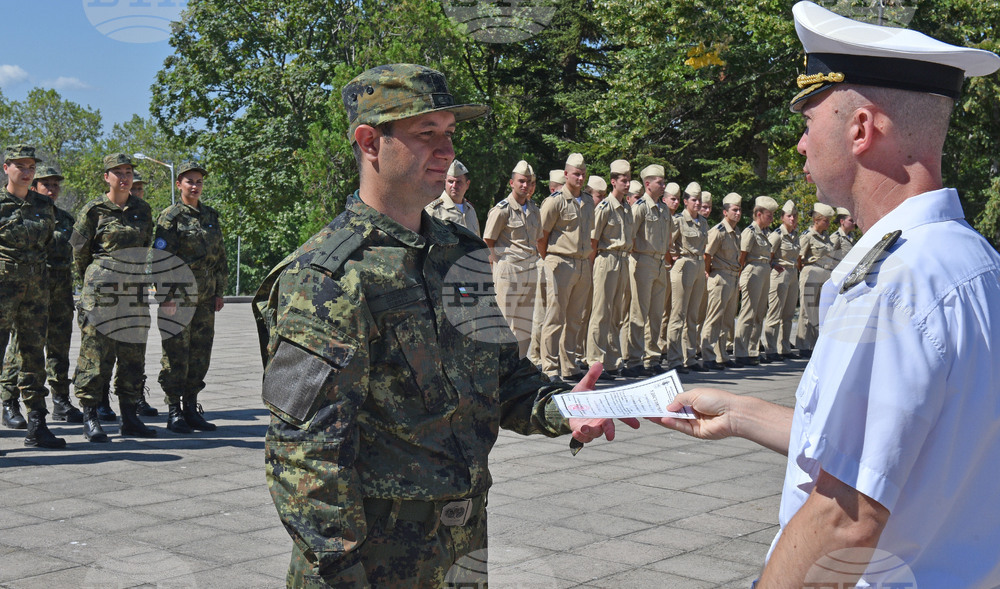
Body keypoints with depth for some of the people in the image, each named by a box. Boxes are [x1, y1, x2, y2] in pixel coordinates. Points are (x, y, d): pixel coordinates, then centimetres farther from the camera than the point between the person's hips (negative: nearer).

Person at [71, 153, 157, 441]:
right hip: (101, 289, -5)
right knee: (95, 352, -5)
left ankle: (129, 417, 15)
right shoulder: (93, 210, -3)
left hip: (135, 288, 5)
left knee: (134, 353, 7)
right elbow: (79, 251, 5)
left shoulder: (143, 209, 10)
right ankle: (90, 419, 1)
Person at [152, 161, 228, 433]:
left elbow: (220, 257, 18)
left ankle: (191, 408, 17)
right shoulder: (171, 216, -3)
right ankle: (174, 411, 4)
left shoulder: (211, 216, 14)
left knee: (200, 353, 8)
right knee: (175, 354, -3)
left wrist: (219, 292, 13)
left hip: (205, 298, 6)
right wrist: (166, 294, -14)